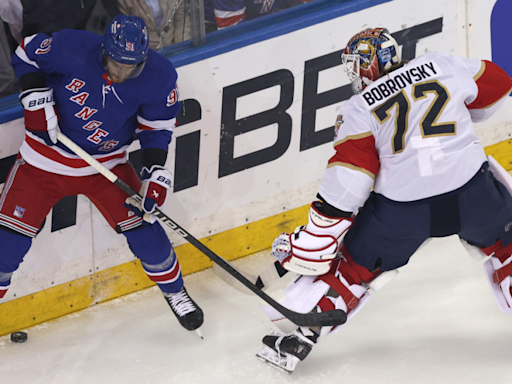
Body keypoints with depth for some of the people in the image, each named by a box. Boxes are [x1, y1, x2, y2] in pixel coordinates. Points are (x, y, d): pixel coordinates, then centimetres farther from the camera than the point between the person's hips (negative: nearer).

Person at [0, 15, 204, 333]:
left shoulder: (159, 76, -19)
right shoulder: (71, 48, -25)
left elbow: (157, 126, -5)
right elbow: (27, 55, -8)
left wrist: (156, 171, -16)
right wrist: (37, 98, -19)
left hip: (107, 161, 1)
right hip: (47, 157, -1)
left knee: (141, 227, -2)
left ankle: (174, 290, 24)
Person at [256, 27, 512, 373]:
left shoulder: (358, 110, 4)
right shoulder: (442, 66, 10)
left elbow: (348, 180, -5)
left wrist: (314, 244, -3)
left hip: (401, 208, -1)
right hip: (472, 193, 1)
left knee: (354, 264, 17)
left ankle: (299, 334, 14)